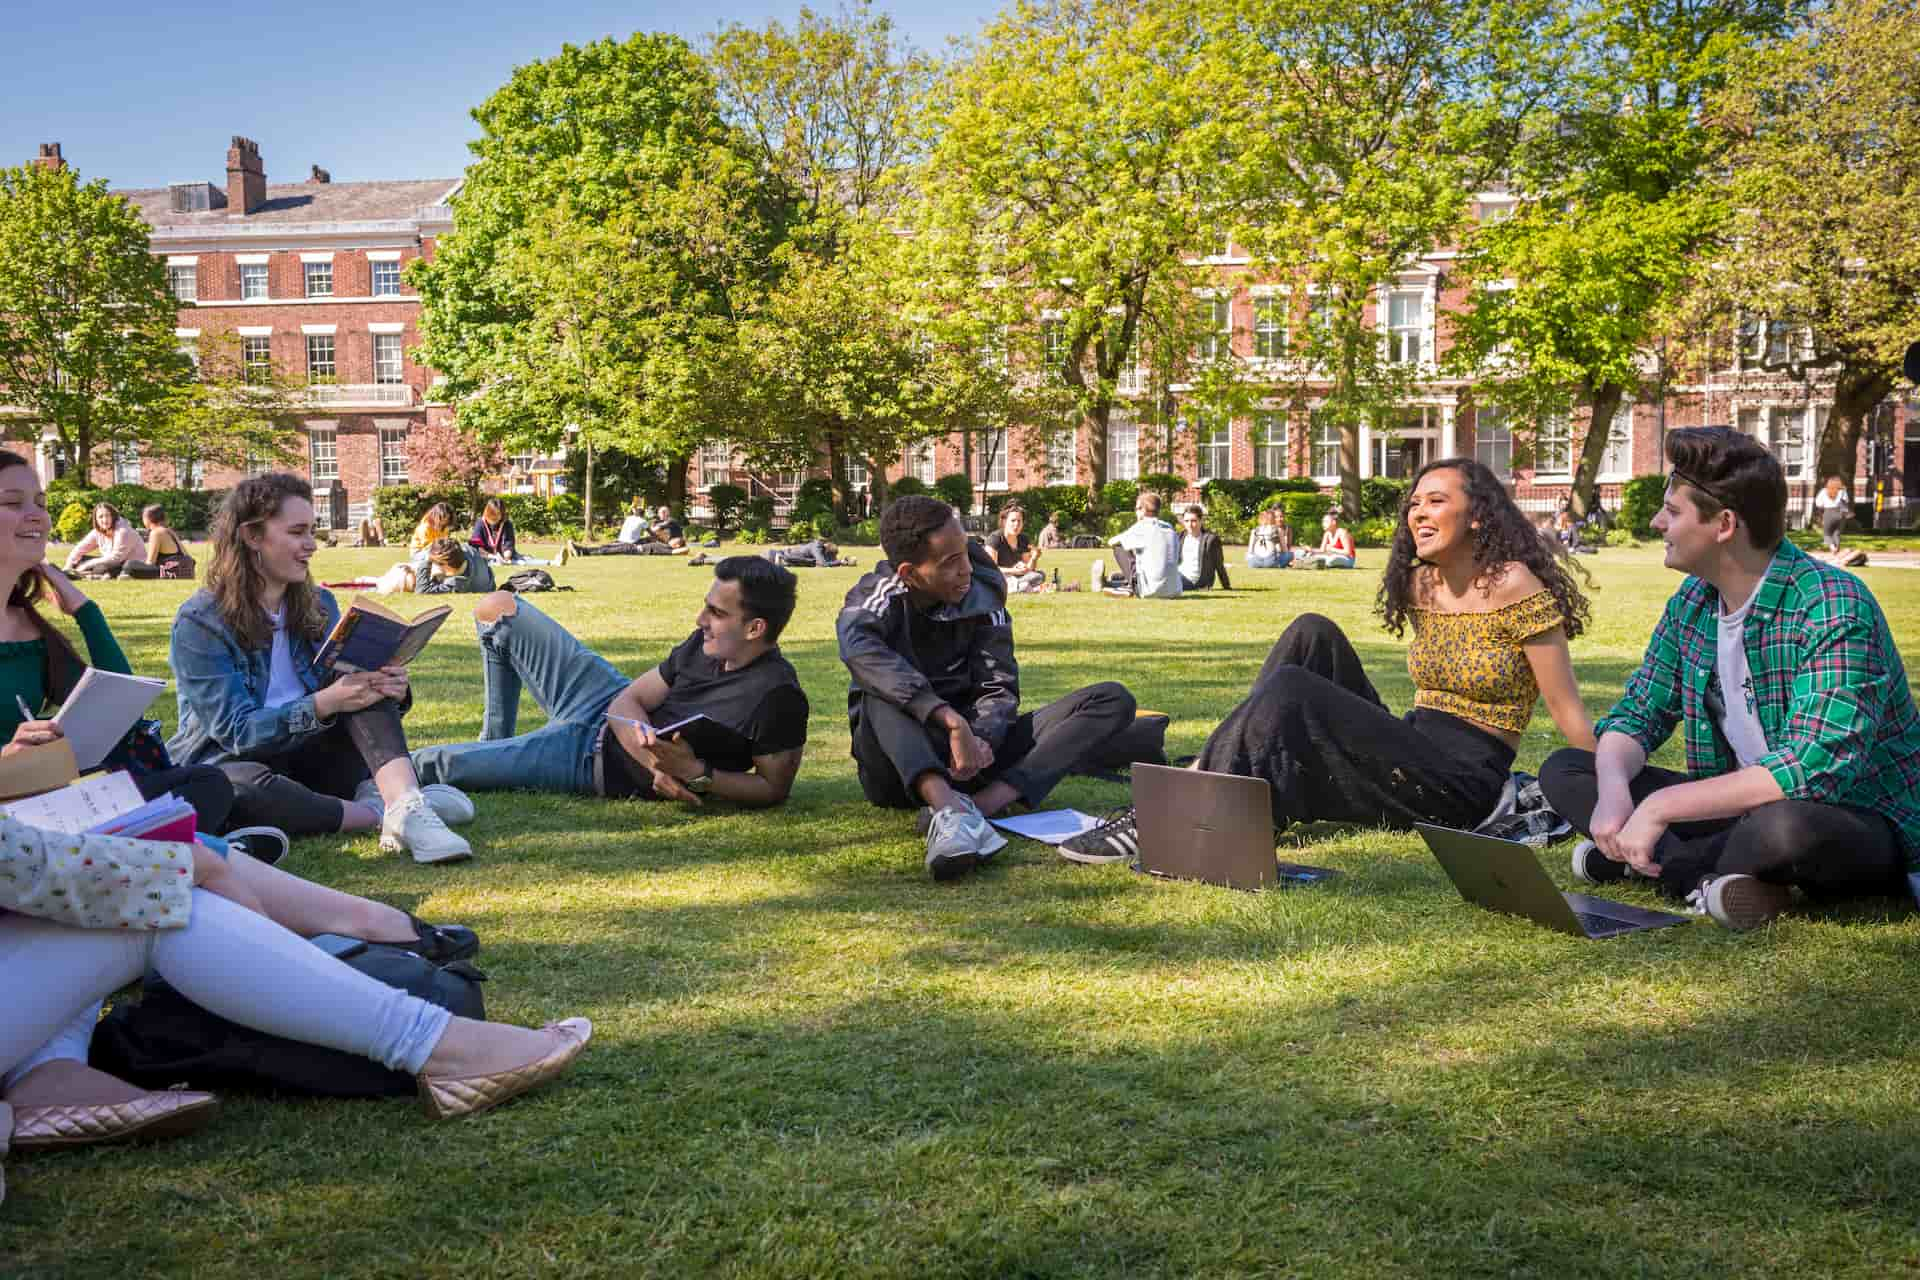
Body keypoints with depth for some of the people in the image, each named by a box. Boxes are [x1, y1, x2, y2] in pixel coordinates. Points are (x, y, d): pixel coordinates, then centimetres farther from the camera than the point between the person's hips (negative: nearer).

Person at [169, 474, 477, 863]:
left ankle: (406, 804, -40)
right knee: (239, 787, -40)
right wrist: (323, 704, -33)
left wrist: (390, 691, -21)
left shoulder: (319, 605, 5)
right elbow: (235, 729, -19)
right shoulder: (199, 622, -12)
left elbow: (349, 692, 3)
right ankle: (380, 812, -29)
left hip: (307, 757, 5)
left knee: (365, 679, -19)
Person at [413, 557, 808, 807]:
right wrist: (656, 761, -25)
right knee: (497, 608, 15)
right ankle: (494, 744, 29)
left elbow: (773, 789, -22)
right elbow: (629, 701, -5)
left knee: (437, 762, -5)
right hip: (610, 709, 8)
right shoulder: (705, 644, -8)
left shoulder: (778, 697, -29)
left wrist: (694, 773, -33)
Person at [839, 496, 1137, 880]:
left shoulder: (982, 596, 0)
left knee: (1113, 700, -12)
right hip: (904, 762, -4)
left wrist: (982, 738, -26)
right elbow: (859, 649, -34)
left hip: (969, 754, 4)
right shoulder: (879, 594, -11)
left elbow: (998, 686, -3)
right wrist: (953, 721, -42)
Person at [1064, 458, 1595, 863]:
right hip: (1413, 753, 7)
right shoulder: (1417, 583, 11)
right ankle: (1212, 775, -19)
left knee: (1292, 689, -24)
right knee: (1313, 634, -10)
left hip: (1464, 788, -7)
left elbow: (1568, 711, -10)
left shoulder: (1514, 586, -10)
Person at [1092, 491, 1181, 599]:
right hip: (1174, 592, 6)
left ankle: (1132, 587, 11)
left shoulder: (1142, 527, -4)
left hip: (1151, 592, -6)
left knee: (1119, 548, 5)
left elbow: (1111, 542, 3)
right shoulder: (1170, 529, 13)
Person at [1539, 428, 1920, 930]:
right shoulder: (1692, 601, 0)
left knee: (1788, 825, -42)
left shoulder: (1832, 607, -23)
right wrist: (1613, 787, -21)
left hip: (1867, 827, -7)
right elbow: (1637, 714, 3)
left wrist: (1661, 806, -33)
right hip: (1746, 810, 7)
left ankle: (1643, 864, -15)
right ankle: (1705, 880, -22)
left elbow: (1818, 766, -33)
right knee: (1563, 771, -4)